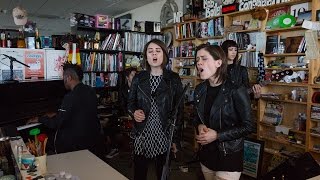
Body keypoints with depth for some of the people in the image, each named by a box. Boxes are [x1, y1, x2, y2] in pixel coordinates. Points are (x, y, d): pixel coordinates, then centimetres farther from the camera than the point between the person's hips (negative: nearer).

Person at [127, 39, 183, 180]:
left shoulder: (174, 79, -3)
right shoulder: (138, 78, 2)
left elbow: (179, 110, -1)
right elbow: (130, 103, 11)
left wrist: (176, 139, -3)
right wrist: (134, 112, -13)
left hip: (164, 136, -1)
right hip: (141, 135, 2)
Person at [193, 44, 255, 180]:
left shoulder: (236, 90, -18)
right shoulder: (199, 90, 0)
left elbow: (248, 126, -15)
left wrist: (217, 135, -21)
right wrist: (199, 126, -10)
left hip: (228, 157, -6)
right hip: (206, 154, 6)